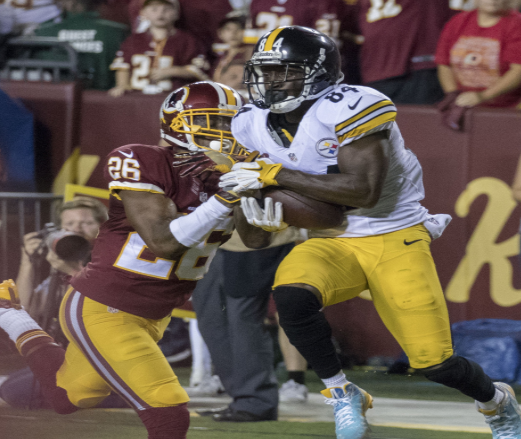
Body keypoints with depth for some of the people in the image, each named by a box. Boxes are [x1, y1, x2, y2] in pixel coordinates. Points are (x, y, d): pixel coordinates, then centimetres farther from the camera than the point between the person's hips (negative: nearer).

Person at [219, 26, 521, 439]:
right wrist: (263, 206, -11)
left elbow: (363, 191, -29)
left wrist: (275, 176, -29)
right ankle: (342, 394, -8)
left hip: (395, 238, -5)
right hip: (329, 243, 5)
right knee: (291, 296, -30)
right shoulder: (254, 125, 0)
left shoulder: (348, 109, -21)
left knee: (434, 362, -6)